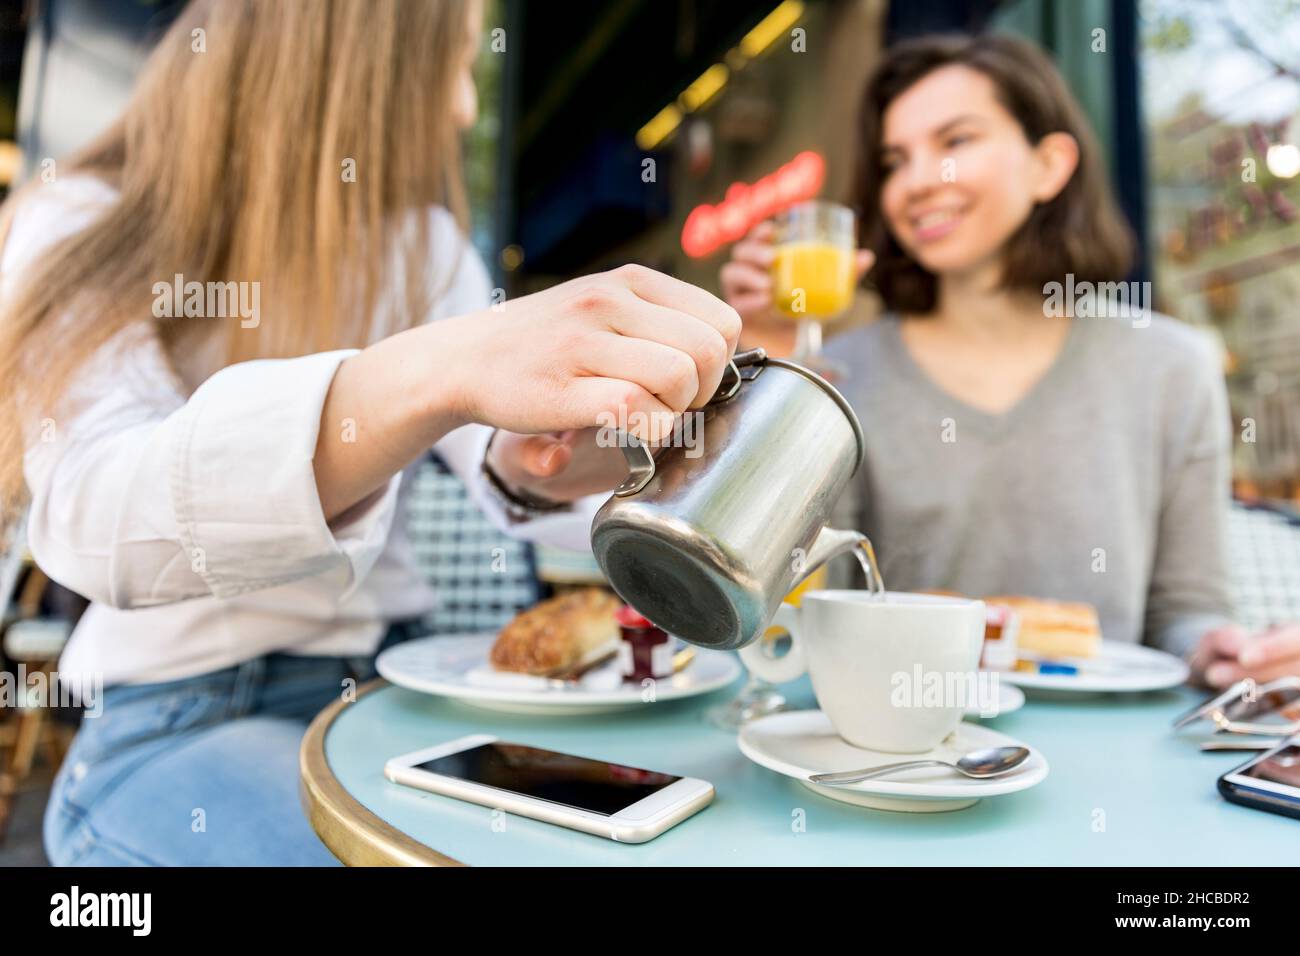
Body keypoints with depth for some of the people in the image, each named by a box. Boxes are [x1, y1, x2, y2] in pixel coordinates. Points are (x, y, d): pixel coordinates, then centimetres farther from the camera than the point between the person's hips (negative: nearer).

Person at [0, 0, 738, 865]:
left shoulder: (419, 244, 7)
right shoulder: (80, 235, -10)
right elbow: (96, 520, -30)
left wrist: (532, 468, -32)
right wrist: (439, 373, -47)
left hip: (392, 676, 5)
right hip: (180, 720, -4)